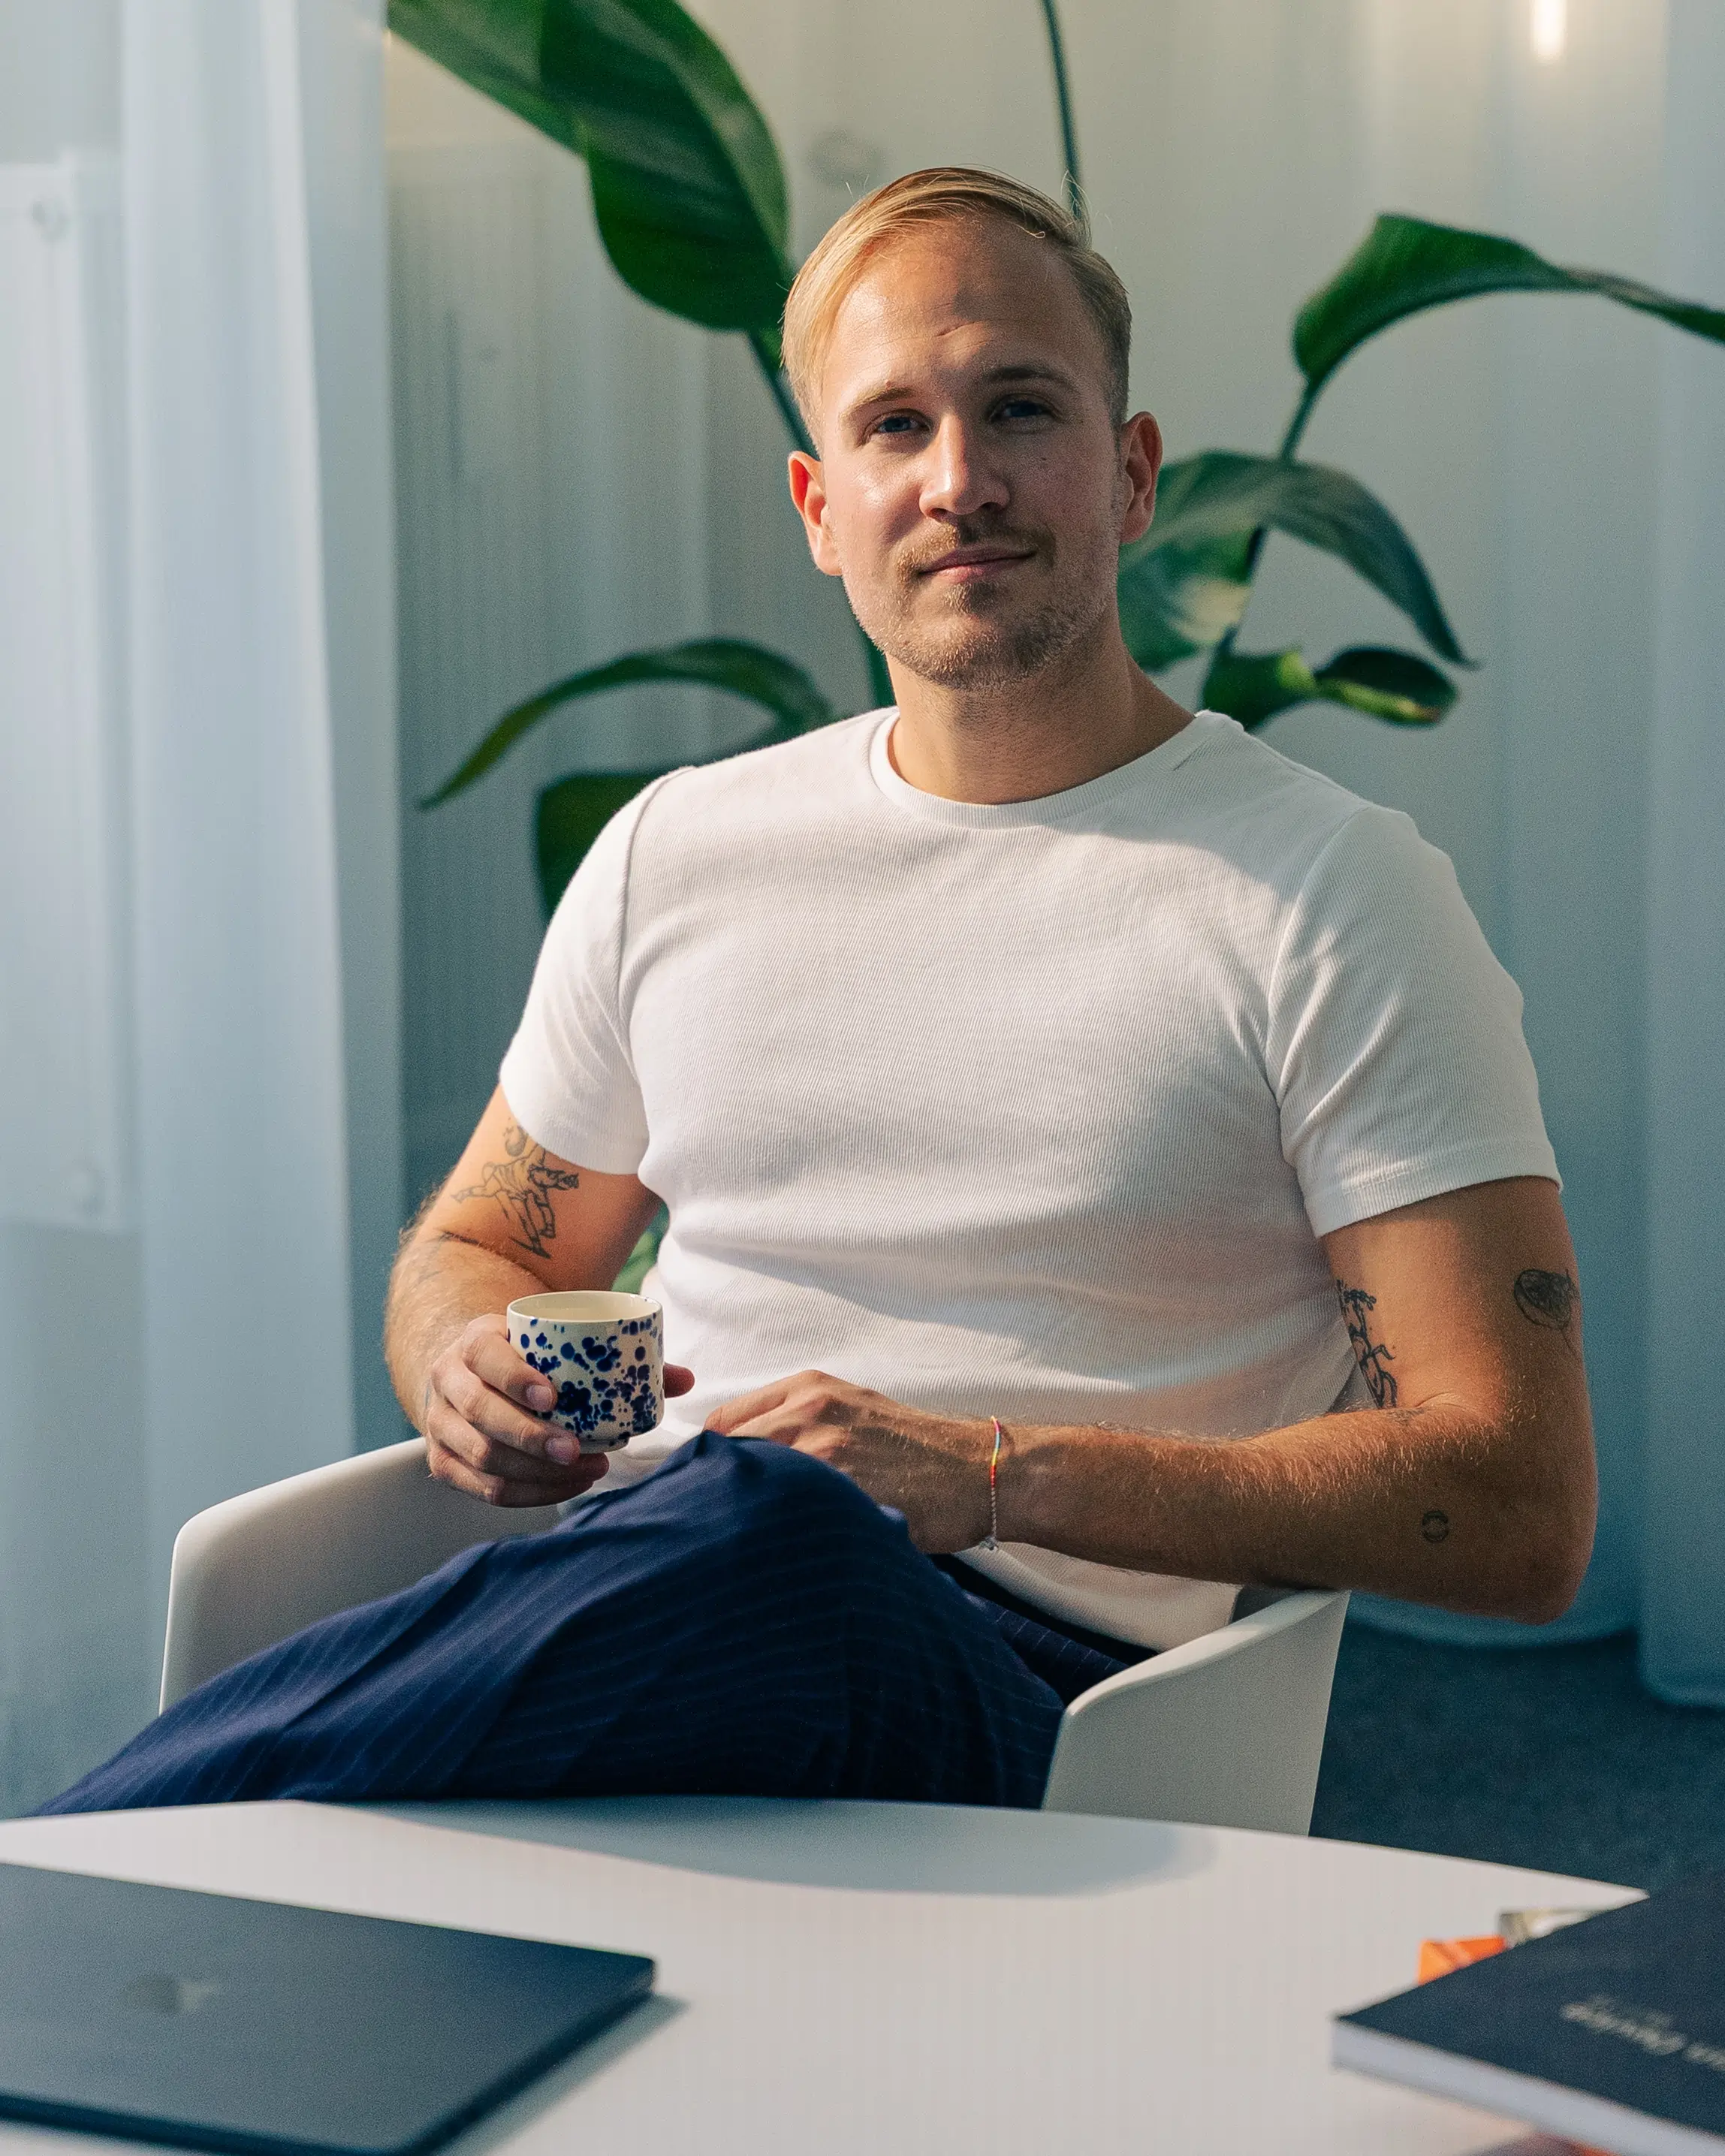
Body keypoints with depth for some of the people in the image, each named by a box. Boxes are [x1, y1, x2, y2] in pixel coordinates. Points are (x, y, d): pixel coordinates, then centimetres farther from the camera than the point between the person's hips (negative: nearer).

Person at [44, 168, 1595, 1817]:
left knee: (771, 1533, -39)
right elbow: (470, 1249, 29)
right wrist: (473, 1372, 1)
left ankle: (77, 1864, -29)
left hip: (1032, 1699, -3)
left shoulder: (1334, 893, 3)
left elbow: (1523, 1512, -3)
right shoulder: (674, 849, 17)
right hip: (631, 1617, 3)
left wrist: (996, 1476, -15)